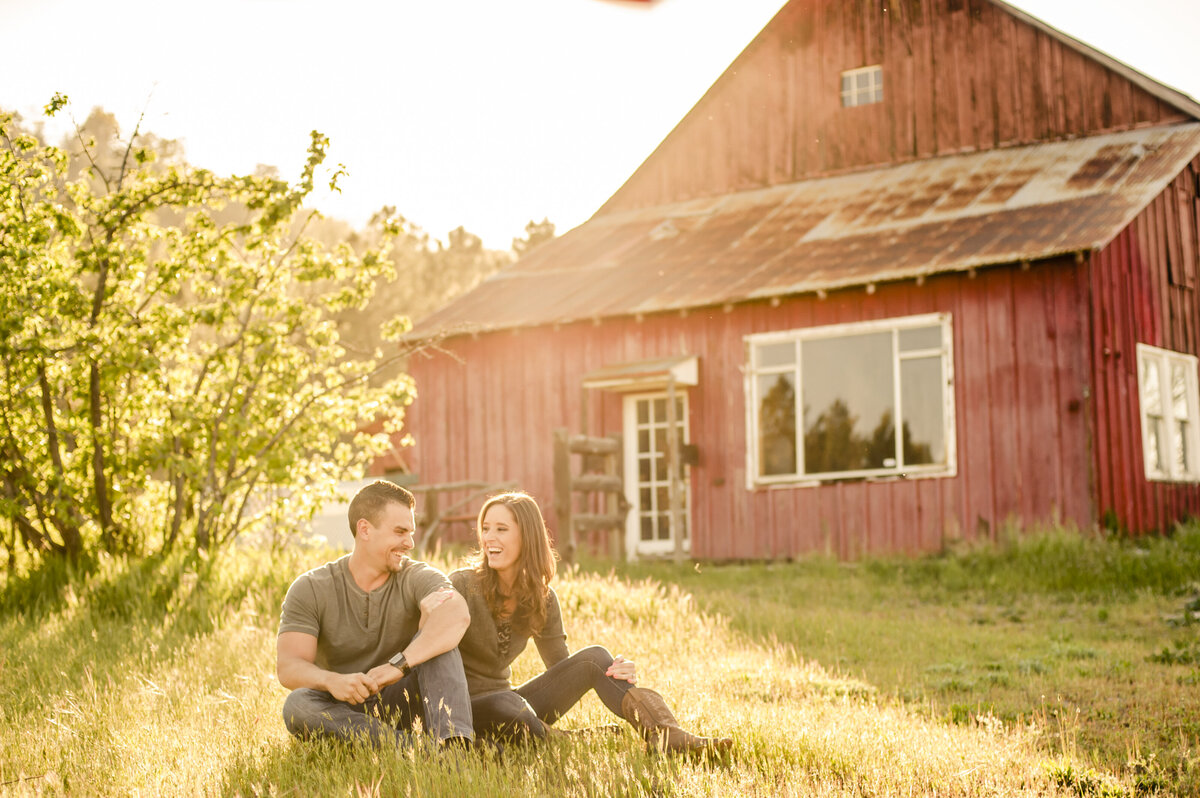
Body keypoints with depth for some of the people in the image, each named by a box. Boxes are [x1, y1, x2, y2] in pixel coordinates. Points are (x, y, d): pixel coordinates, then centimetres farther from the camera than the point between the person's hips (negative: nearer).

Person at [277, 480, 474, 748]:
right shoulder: (309, 590, -3)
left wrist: (399, 665, -43)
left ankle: (455, 744, -44)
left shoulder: (417, 577, -5)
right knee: (297, 705, -32)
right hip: (340, 711, 0)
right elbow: (288, 667, -15)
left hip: (398, 703, 0)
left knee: (436, 639, -23)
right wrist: (332, 680, -38)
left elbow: (457, 614, -28)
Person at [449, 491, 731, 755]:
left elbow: (563, 667, 6)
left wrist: (617, 674, -12)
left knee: (594, 657, -13)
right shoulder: (462, 585, -11)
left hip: (513, 708, 5)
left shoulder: (542, 598, 4)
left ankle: (669, 738, -24)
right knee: (504, 704, -42)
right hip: (465, 712, -5)